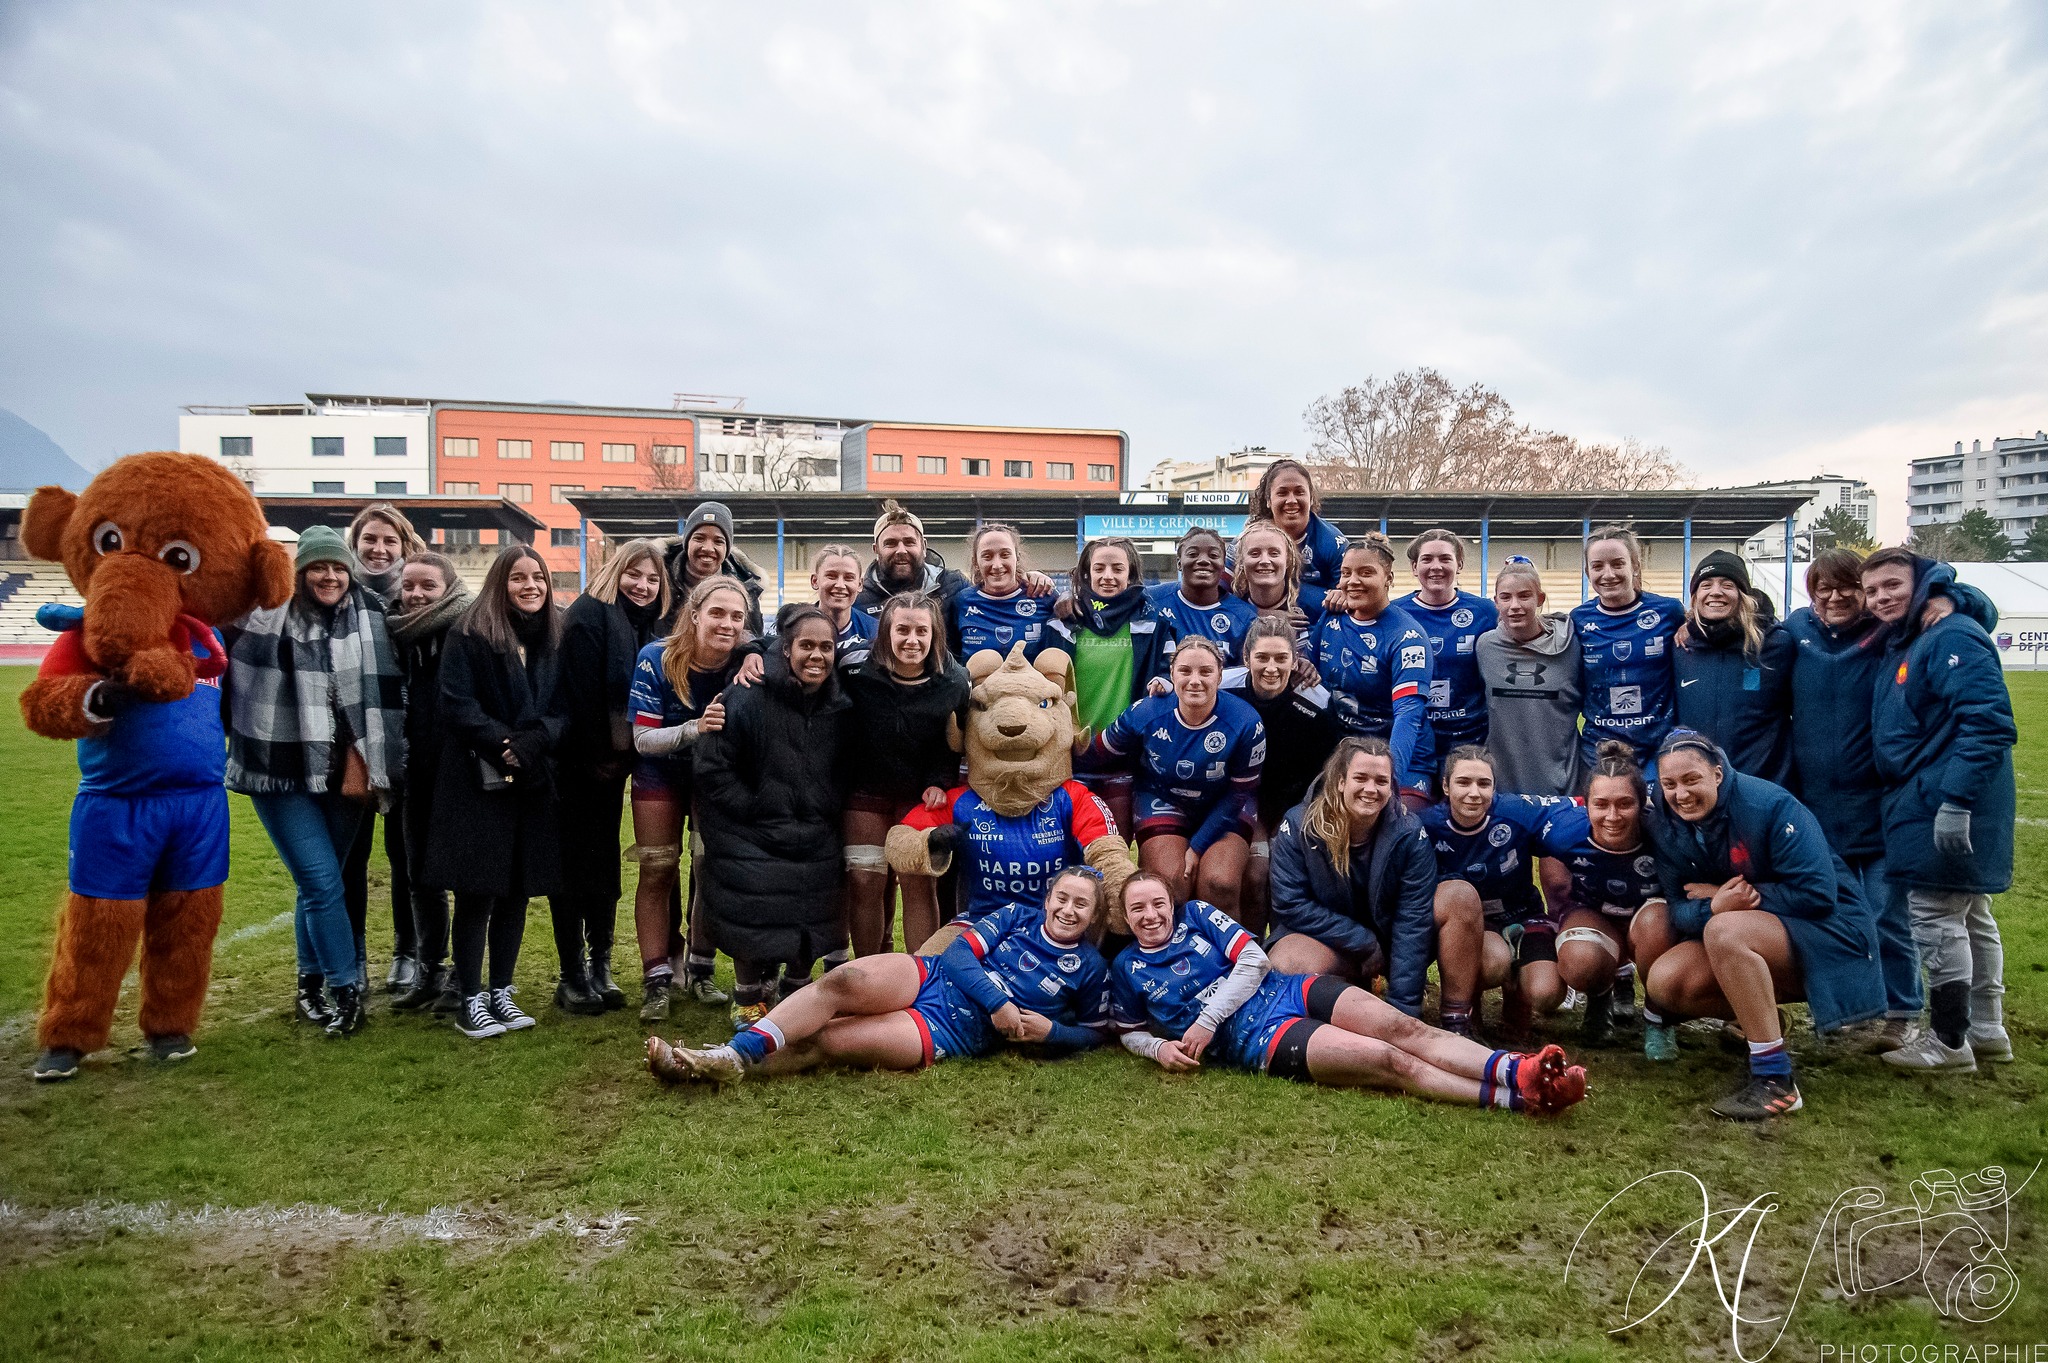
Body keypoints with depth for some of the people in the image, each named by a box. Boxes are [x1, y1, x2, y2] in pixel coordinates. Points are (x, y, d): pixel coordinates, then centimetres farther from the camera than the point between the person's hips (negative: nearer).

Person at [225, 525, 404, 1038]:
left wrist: (361, 762, 0)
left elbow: (379, 697, 3)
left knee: (317, 883, 12)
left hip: (343, 776, 2)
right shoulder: (265, 612, -2)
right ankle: (346, 990, 5)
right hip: (281, 773, -2)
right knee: (323, 883, -7)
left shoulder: (367, 620, 3)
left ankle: (312, 982, 29)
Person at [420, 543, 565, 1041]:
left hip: (532, 783, 5)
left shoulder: (554, 641, 9)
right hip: (478, 781, -4)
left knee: (516, 892, 9)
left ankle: (500, 992, 21)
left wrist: (528, 744, -12)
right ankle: (471, 1001, 10)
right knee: (476, 892, 0)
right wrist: (503, 744, -18)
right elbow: (457, 706, -11)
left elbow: (562, 712, 5)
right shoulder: (469, 636, -5)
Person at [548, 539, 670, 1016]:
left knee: (605, 864, 10)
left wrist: (625, 757, 0)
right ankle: (571, 974, 6)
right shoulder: (588, 615, -11)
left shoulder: (650, 626, 11)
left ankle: (600, 967, 19)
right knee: (574, 864, -1)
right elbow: (580, 694, -16)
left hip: (612, 762, 7)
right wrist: (597, 758, -13)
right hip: (577, 761, -7)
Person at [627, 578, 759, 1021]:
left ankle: (700, 971, 17)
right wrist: (694, 728, -42)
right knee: (658, 872, -2)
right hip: (661, 773, -1)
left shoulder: (744, 659, -21)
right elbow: (643, 738, -22)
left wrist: (754, 657, -29)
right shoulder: (656, 659, -24)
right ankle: (657, 980, 3)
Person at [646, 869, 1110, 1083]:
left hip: (951, 1033, -2)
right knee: (844, 981, -30)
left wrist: (1050, 1032, -8)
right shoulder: (1018, 917, 11)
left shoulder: (1090, 969, 7)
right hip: (929, 976, 3)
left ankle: (724, 1066, -26)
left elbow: (1094, 1031, 12)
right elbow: (959, 952, 3)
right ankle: (732, 1055, -33)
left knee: (823, 1041, -23)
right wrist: (997, 1001, -12)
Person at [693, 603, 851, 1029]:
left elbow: (843, 772, 17)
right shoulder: (749, 698, -15)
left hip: (816, 844, 5)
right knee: (753, 924, -3)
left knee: (811, 927, 5)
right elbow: (711, 768, -12)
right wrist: (753, 810, -12)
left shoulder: (838, 707, 3)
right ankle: (748, 1001, 22)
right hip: (753, 841, -4)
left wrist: (829, 815, 5)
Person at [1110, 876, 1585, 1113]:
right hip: (1257, 1038, -4)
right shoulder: (1126, 970, 7)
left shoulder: (1195, 914, 10)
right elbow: (1131, 1032, 19)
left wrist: (1207, 1019, -7)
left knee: (1404, 1029, -19)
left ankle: (1515, 1070, -32)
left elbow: (1253, 961, 3)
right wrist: (1159, 1048, -5)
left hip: (1289, 989, 4)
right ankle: (1513, 1096, -33)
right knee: (1386, 1060, -22)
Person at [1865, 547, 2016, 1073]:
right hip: (1926, 803, 10)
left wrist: (1957, 800, -27)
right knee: (1969, 914, 17)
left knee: (1936, 915, -4)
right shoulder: (1901, 643, 14)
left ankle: (1949, 1041, 6)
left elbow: (1989, 723, -24)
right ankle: (1986, 1030, 29)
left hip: (1949, 808, -10)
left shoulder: (1954, 637, -16)